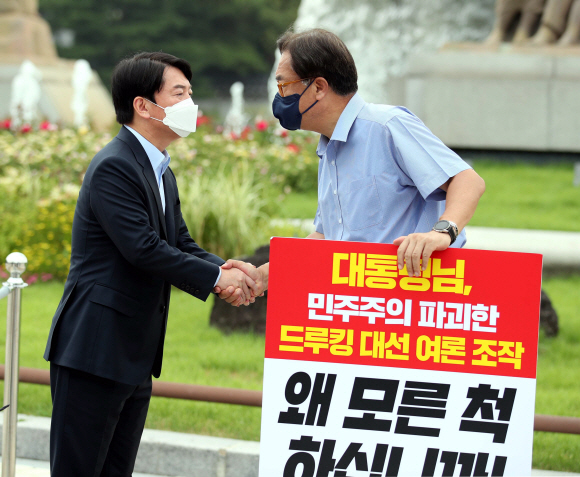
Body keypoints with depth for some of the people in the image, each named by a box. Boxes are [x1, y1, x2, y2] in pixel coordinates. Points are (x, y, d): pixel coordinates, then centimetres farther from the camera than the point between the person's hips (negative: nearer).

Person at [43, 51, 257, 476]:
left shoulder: (162, 173, 17)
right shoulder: (114, 167, -15)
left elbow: (181, 244, 15)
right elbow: (142, 249, -23)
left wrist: (228, 271, -5)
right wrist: (216, 278, -16)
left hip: (135, 357, 10)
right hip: (94, 350, -10)